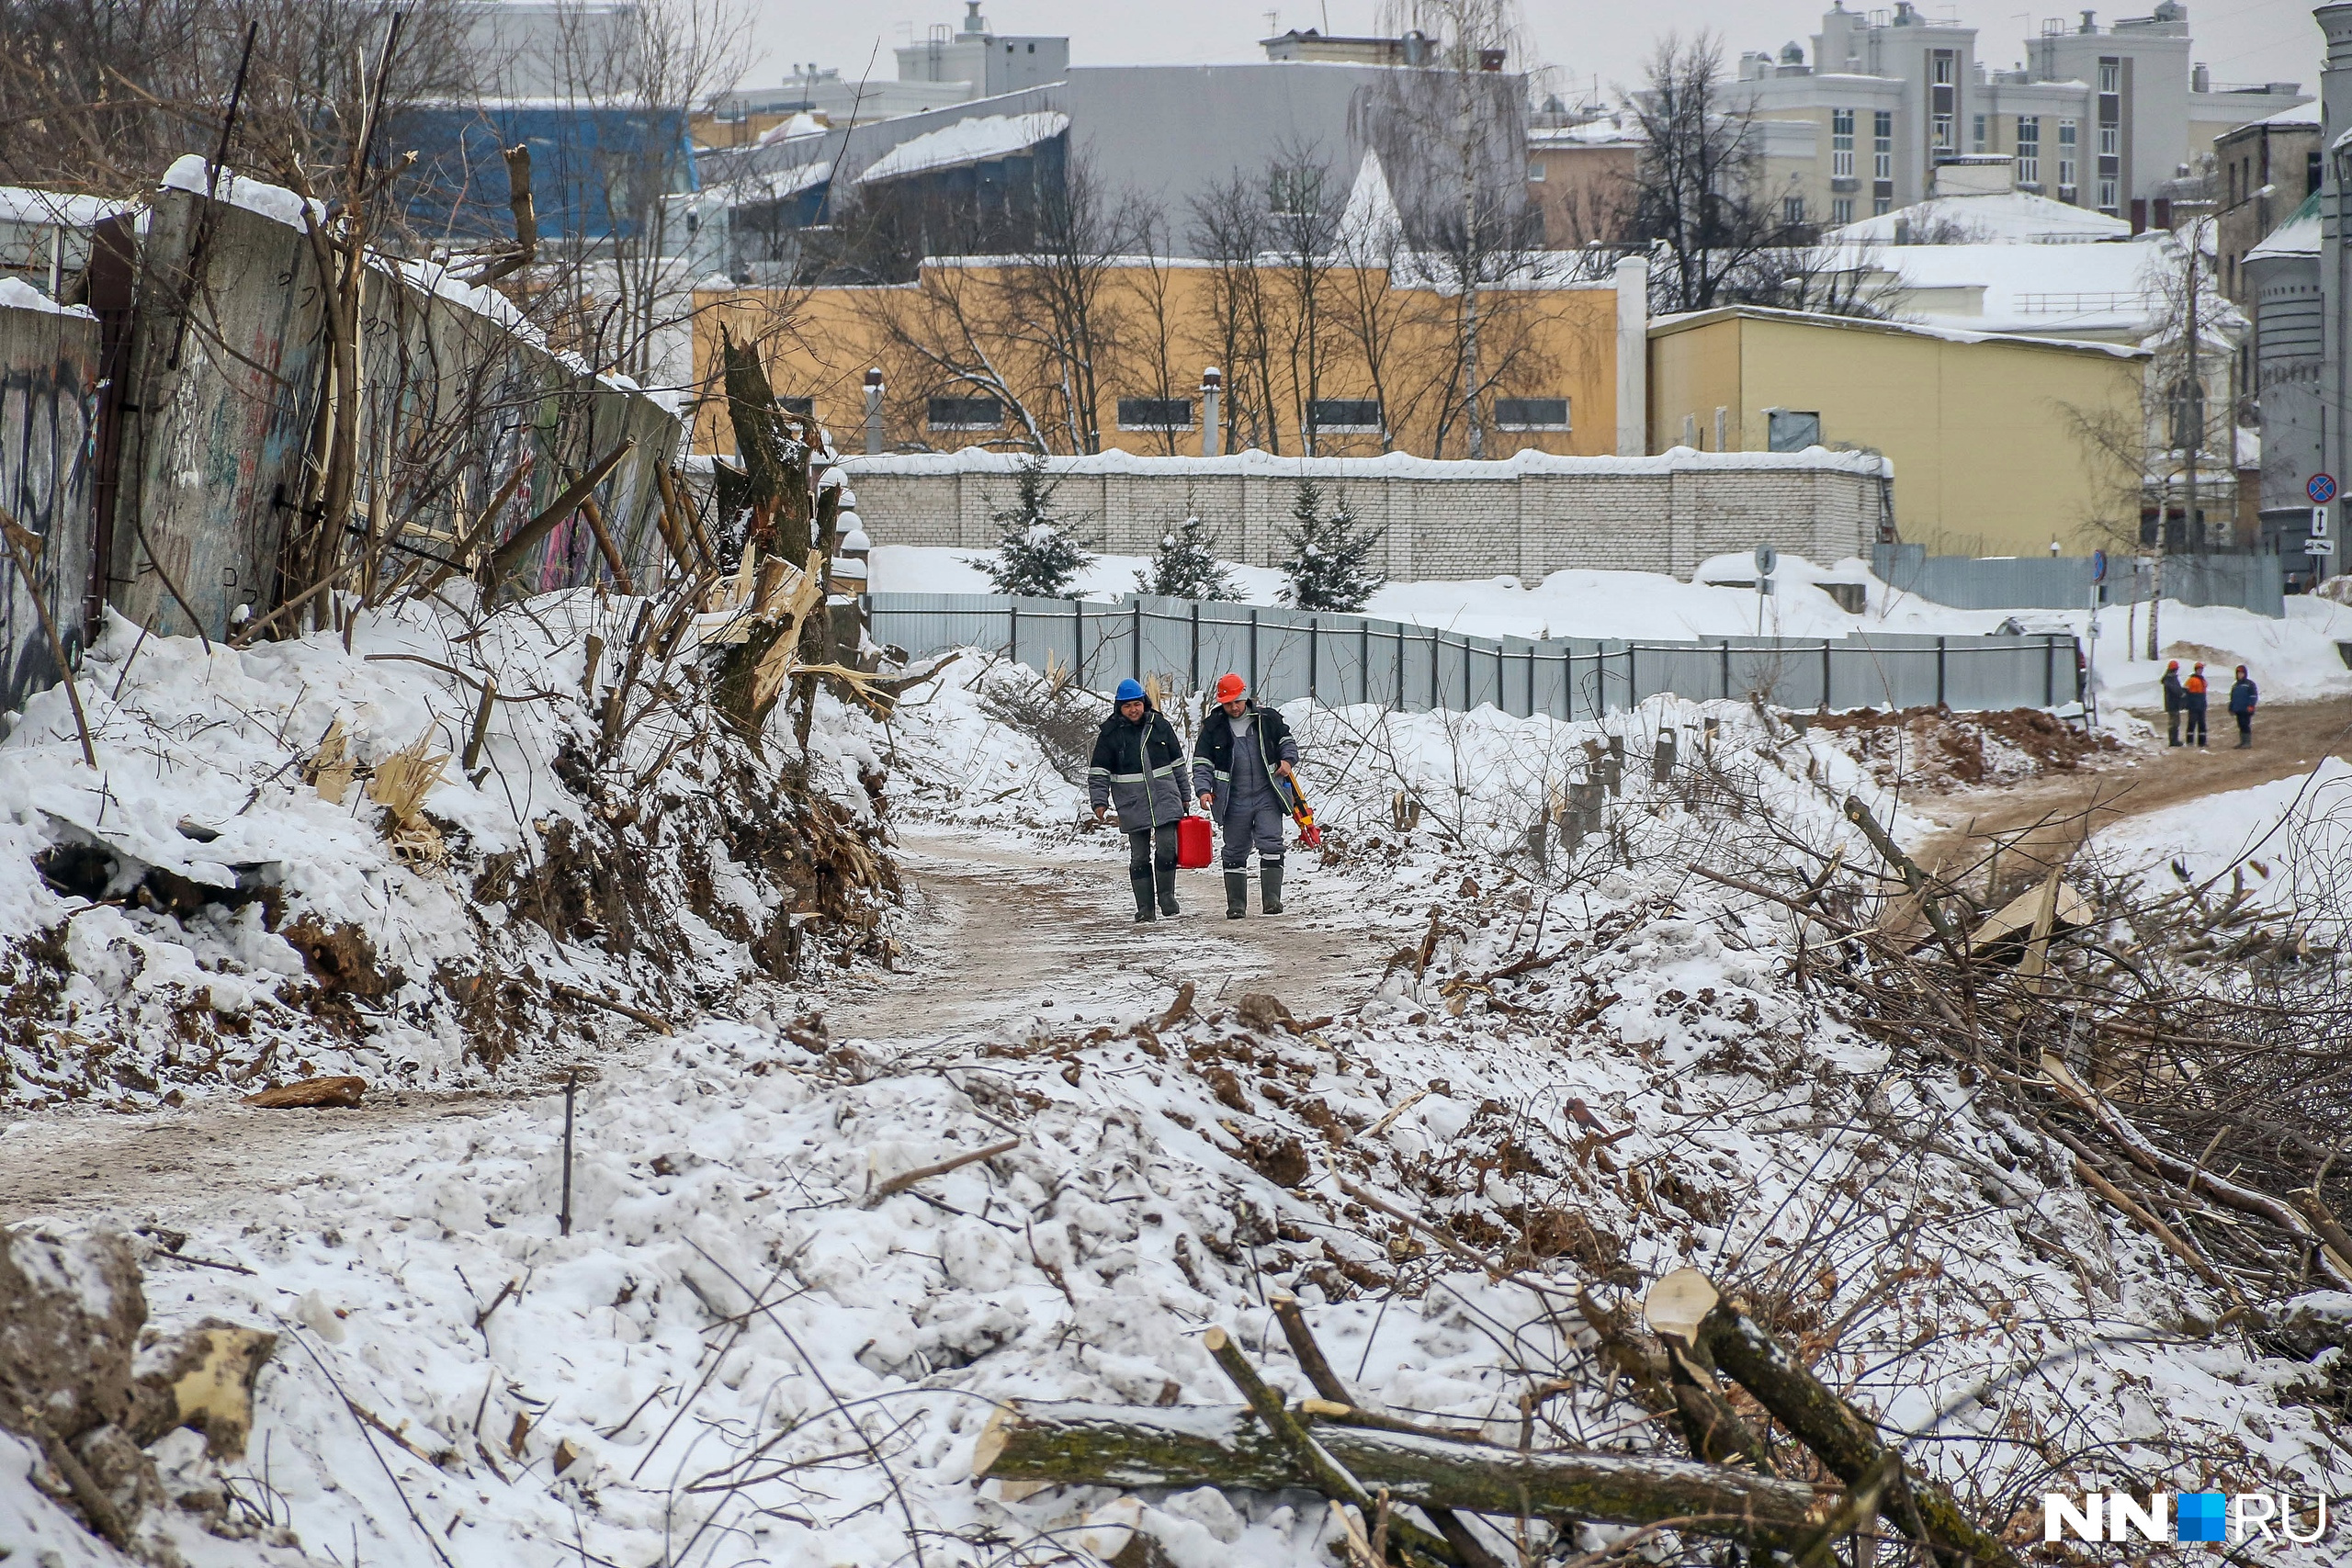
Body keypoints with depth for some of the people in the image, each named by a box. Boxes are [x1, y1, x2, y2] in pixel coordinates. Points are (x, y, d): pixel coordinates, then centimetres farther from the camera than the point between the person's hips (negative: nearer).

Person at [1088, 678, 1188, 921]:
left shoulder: (1160, 725, 6)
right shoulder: (1110, 733, 1)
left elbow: (1177, 763, 14)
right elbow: (1098, 772, 2)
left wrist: (1183, 796, 16)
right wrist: (1099, 802, -8)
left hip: (1164, 798, 1)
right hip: (1132, 805, -1)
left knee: (1167, 847, -11)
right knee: (1139, 856, 2)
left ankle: (1167, 895, 9)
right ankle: (1145, 908, 8)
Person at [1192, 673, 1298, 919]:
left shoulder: (1267, 719, 4)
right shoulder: (1213, 728, 3)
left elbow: (1286, 740, 18)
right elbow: (1202, 763, 3)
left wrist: (1288, 760, -3)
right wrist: (1204, 789, -12)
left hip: (1267, 797, -1)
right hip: (1234, 802, 1)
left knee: (1271, 844, -12)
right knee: (1235, 852, 6)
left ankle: (1271, 897, -10)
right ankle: (1236, 903, 13)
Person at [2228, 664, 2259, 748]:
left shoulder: (2250, 684, -1)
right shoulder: (2235, 685, 19)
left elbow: (2254, 696, -7)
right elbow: (2232, 698, 24)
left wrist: (2251, 706, -18)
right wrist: (2231, 709, 20)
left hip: (2246, 710, -6)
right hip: (2238, 710, 6)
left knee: (2246, 725, -9)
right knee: (2241, 726, 8)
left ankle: (2248, 742, -6)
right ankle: (2242, 742, 12)